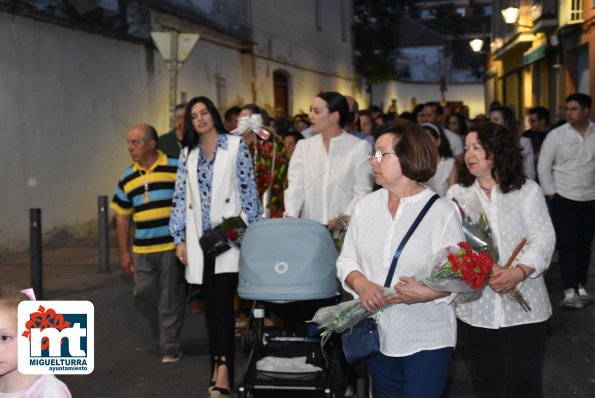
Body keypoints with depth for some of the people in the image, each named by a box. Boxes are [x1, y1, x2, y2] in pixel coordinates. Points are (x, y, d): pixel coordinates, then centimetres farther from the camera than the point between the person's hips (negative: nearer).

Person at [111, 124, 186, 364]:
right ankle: (162, 335, 28)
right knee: (143, 296, 5)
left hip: (173, 247, -4)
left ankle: (170, 347, 13)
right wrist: (124, 252, 12)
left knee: (170, 299, 1)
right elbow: (122, 216, 15)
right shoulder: (127, 178, 11)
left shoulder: (175, 169, -2)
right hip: (142, 251, 5)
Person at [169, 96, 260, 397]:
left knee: (222, 299, -14)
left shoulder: (236, 146, 2)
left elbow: (248, 190, 0)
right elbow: (180, 197, 12)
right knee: (210, 304, 7)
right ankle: (220, 368, 16)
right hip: (200, 238, 4)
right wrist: (179, 239, 7)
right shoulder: (188, 153, 13)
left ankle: (222, 368, -15)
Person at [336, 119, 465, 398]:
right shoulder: (366, 206, 5)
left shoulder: (442, 211, -9)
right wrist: (361, 284, -15)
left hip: (427, 340, -4)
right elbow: (346, 260, 5)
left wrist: (425, 292, -30)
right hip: (378, 336, 5)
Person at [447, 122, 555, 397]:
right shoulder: (456, 194, 7)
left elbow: (543, 238, -5)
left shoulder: (527, 190, 2)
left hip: (522, 307, -2)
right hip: (475, 309, 2)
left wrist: (519, 272, -22)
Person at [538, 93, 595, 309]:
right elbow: (543, 165, -2)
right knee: (567, 244, -5)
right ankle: (570, 291, -5)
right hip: (564, 198, -2)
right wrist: (550, 193, -5)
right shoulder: (557, 135, -5)